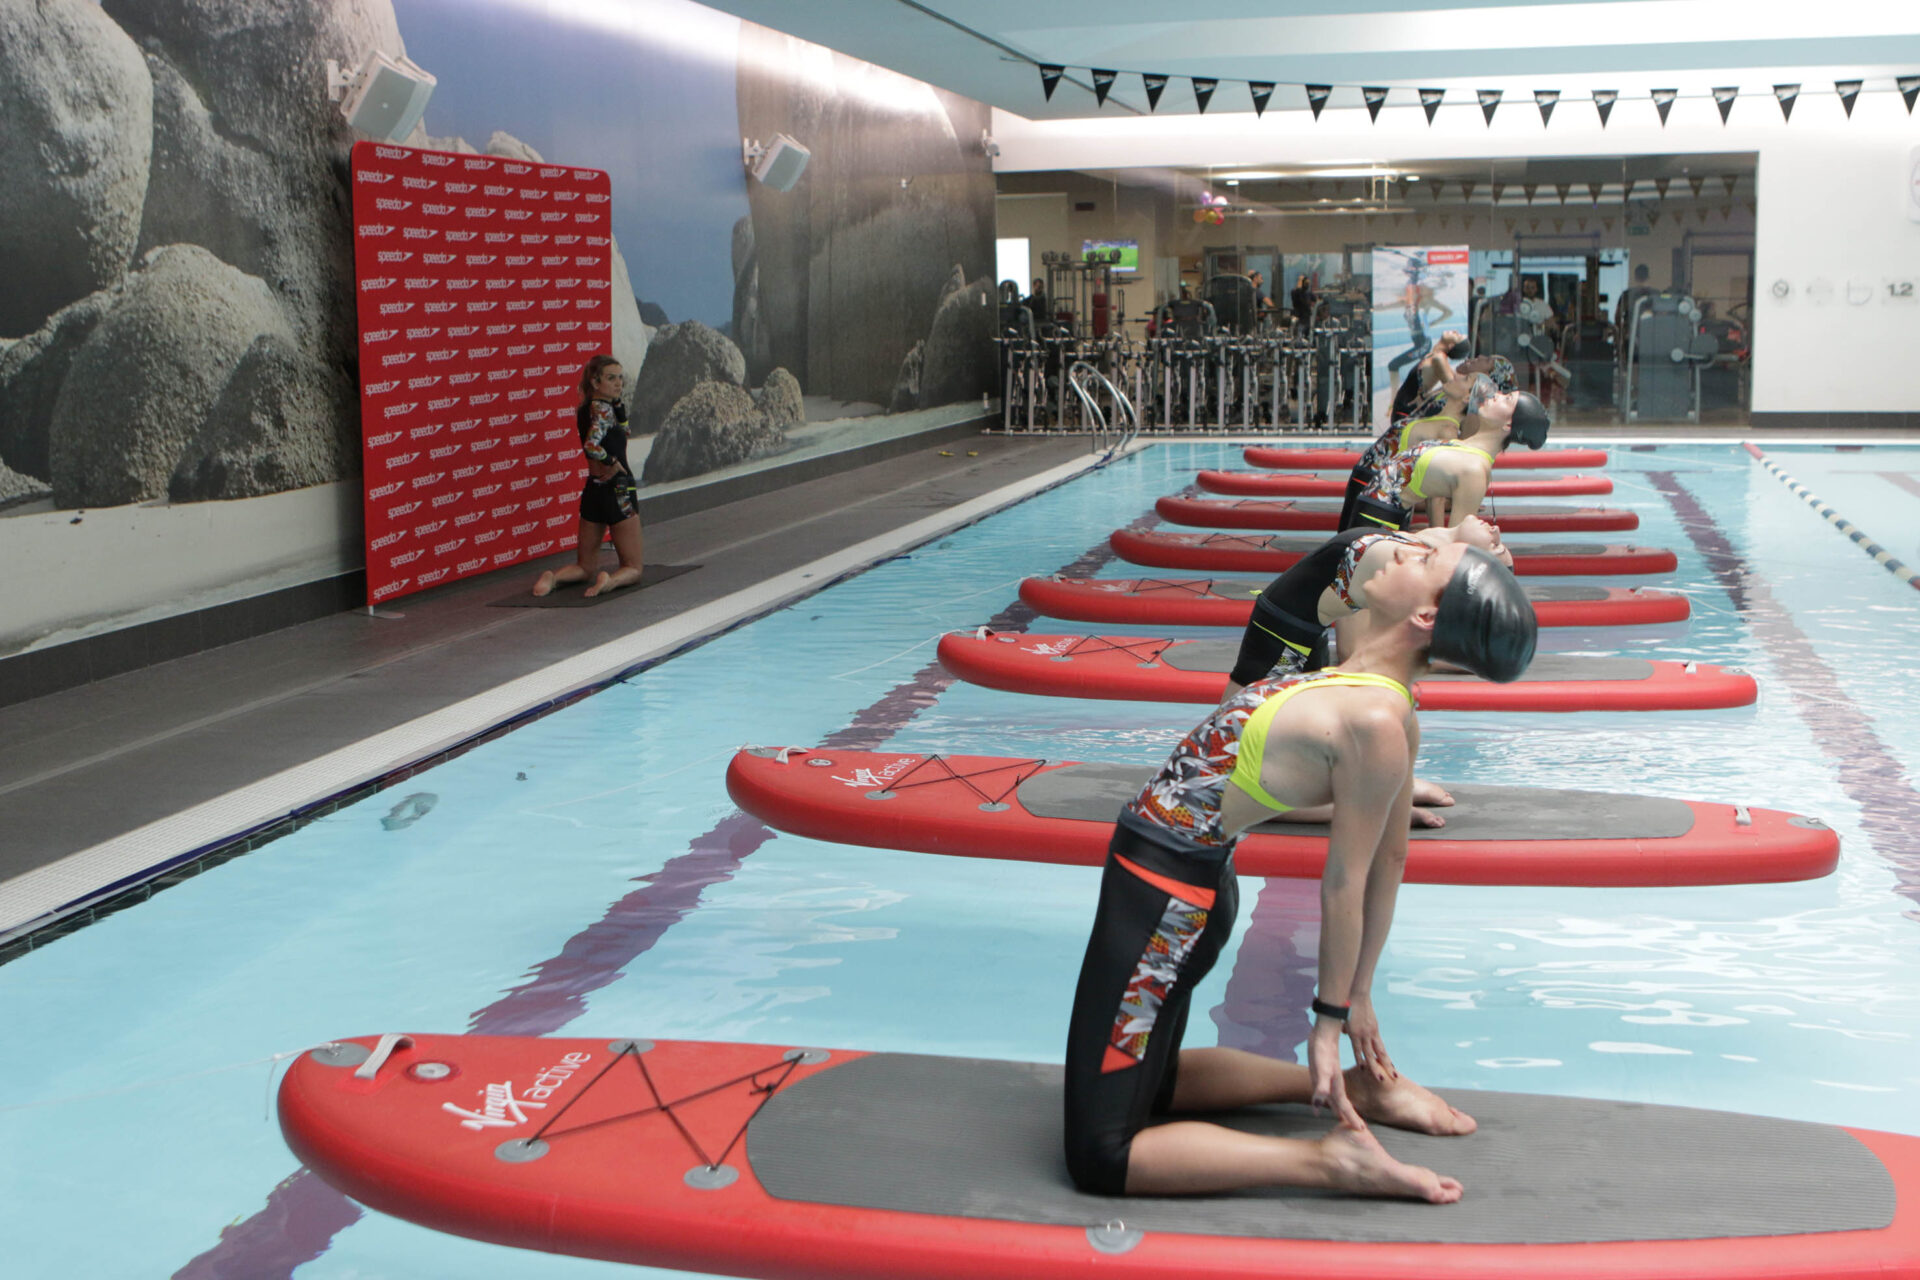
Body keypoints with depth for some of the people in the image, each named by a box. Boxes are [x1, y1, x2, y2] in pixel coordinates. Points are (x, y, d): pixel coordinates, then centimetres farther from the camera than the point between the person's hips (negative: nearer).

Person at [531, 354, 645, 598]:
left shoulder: (586, 408, 9)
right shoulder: (602, 408, -15)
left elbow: (622, 428, 23)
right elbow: (592, 445, -33)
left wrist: (617, 399, 9)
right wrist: (612, 462, -17)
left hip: (592, 490, 7)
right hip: (618, 490, -7)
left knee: (585, 567, 19)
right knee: (632, 569, 6)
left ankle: (554, 577, -9)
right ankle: (610, 581, -24)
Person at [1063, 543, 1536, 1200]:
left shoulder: (1376, 722, -25)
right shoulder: (1380, 697, 1)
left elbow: (1346, 883, -19)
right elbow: (1388, 861, 9)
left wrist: (1333, 1020, -10)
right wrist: (1358, 996, 17)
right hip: (1172, 879, 9)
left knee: (1102, 1158, -6)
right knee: (1148, 1087, 27)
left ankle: (1329, 1159, -7)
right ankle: (1357, 1084, 23)